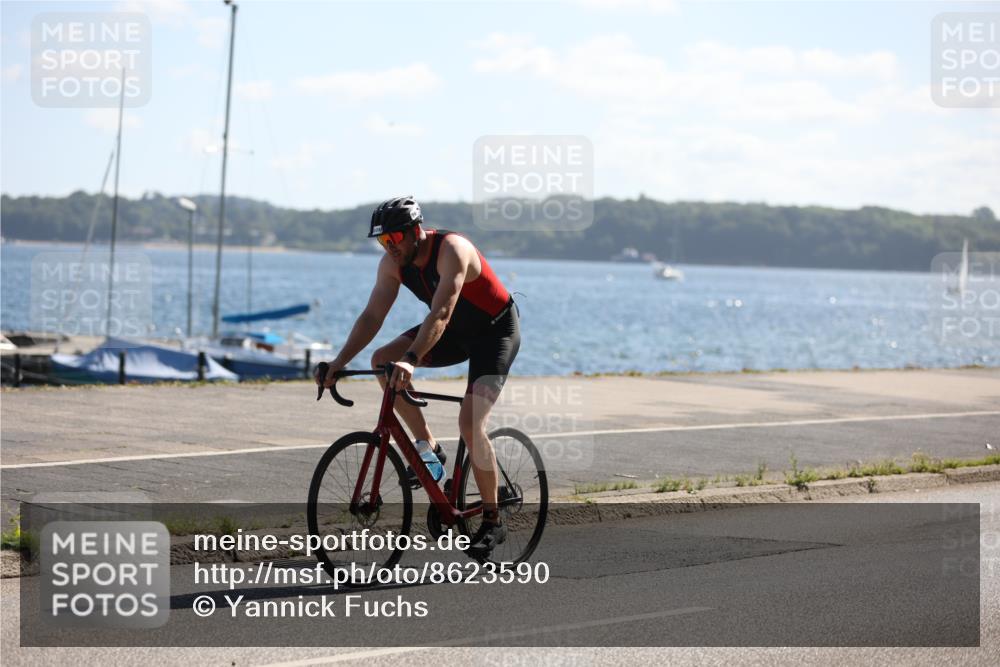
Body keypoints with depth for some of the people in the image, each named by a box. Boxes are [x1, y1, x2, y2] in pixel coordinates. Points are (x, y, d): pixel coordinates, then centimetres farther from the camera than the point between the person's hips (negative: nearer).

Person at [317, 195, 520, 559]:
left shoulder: (452, 250, -31)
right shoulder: (392, 263, -10)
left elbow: (440, 314, -42)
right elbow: (372, 316, -10)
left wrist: (411, 360, -54)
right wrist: (339, 362, -22)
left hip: (496, 330, -7)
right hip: (456, 332, 7)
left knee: (470, 423, -21)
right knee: (382, 360, -14)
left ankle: (492, 522, -9)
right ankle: (429, 447, -2)